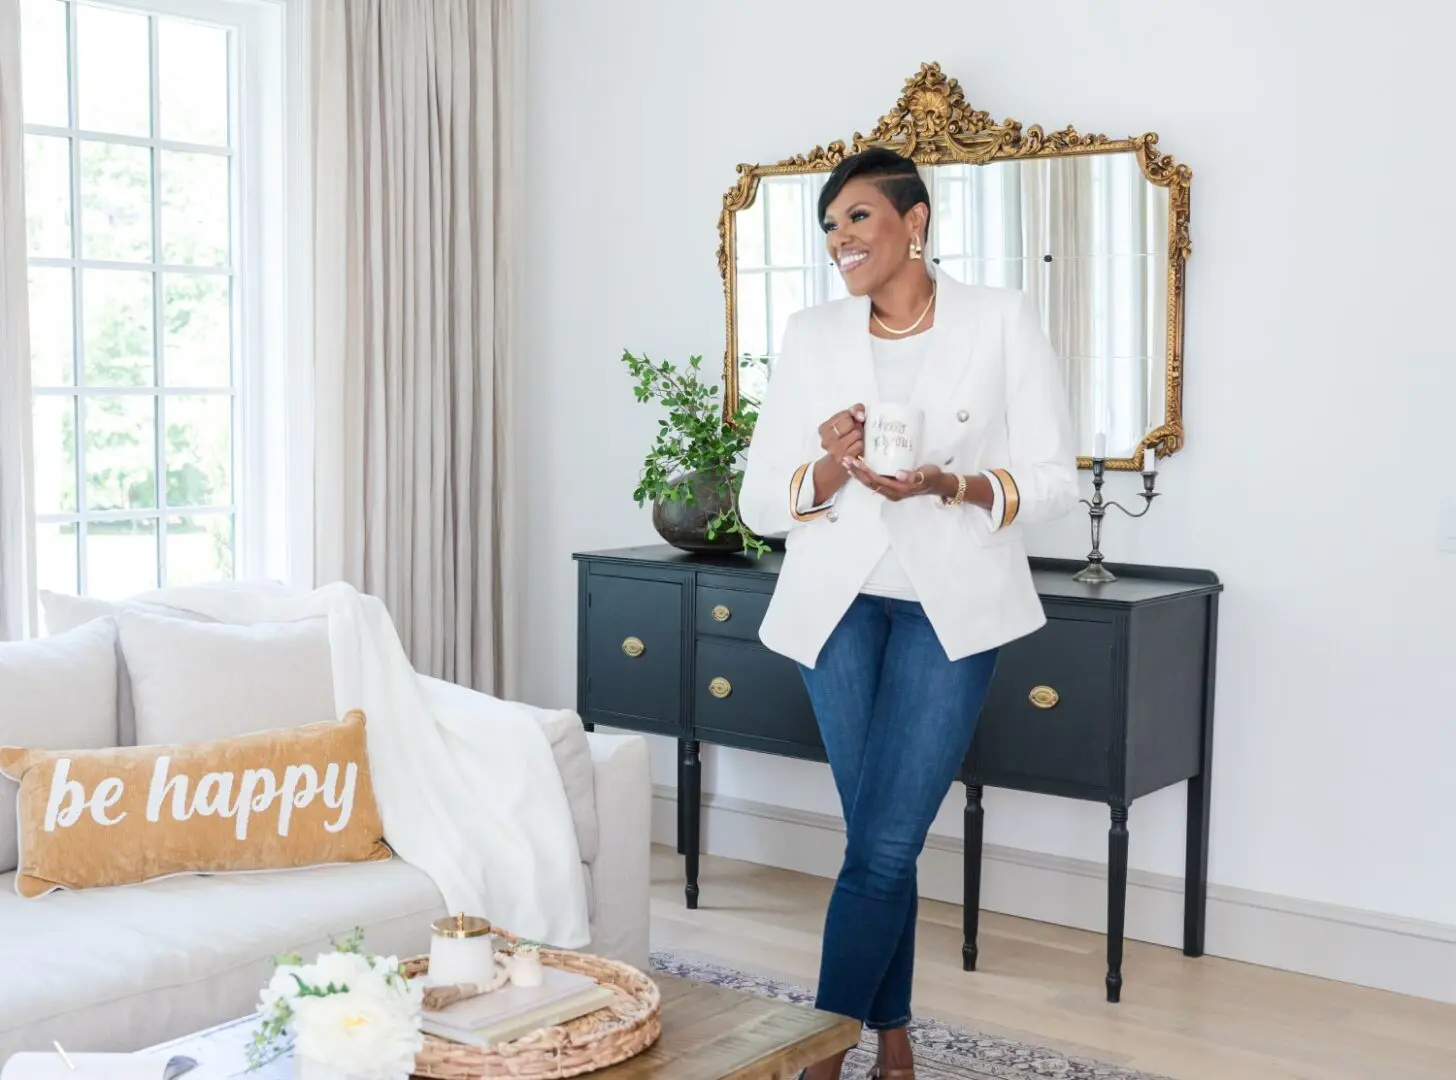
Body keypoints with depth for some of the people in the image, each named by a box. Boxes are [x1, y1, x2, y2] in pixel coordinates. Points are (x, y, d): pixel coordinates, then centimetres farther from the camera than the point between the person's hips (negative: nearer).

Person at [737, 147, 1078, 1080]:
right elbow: (761, 503, 4)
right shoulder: (812, 337, 4)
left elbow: (1054, 481, -3)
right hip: (839, 602, 2)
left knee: (885, 846, -9)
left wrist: (949, 485, -20)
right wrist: (833, 468, -17)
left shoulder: (1002, 321, -2)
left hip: (951, 606, -2)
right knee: (880, 841, 6)